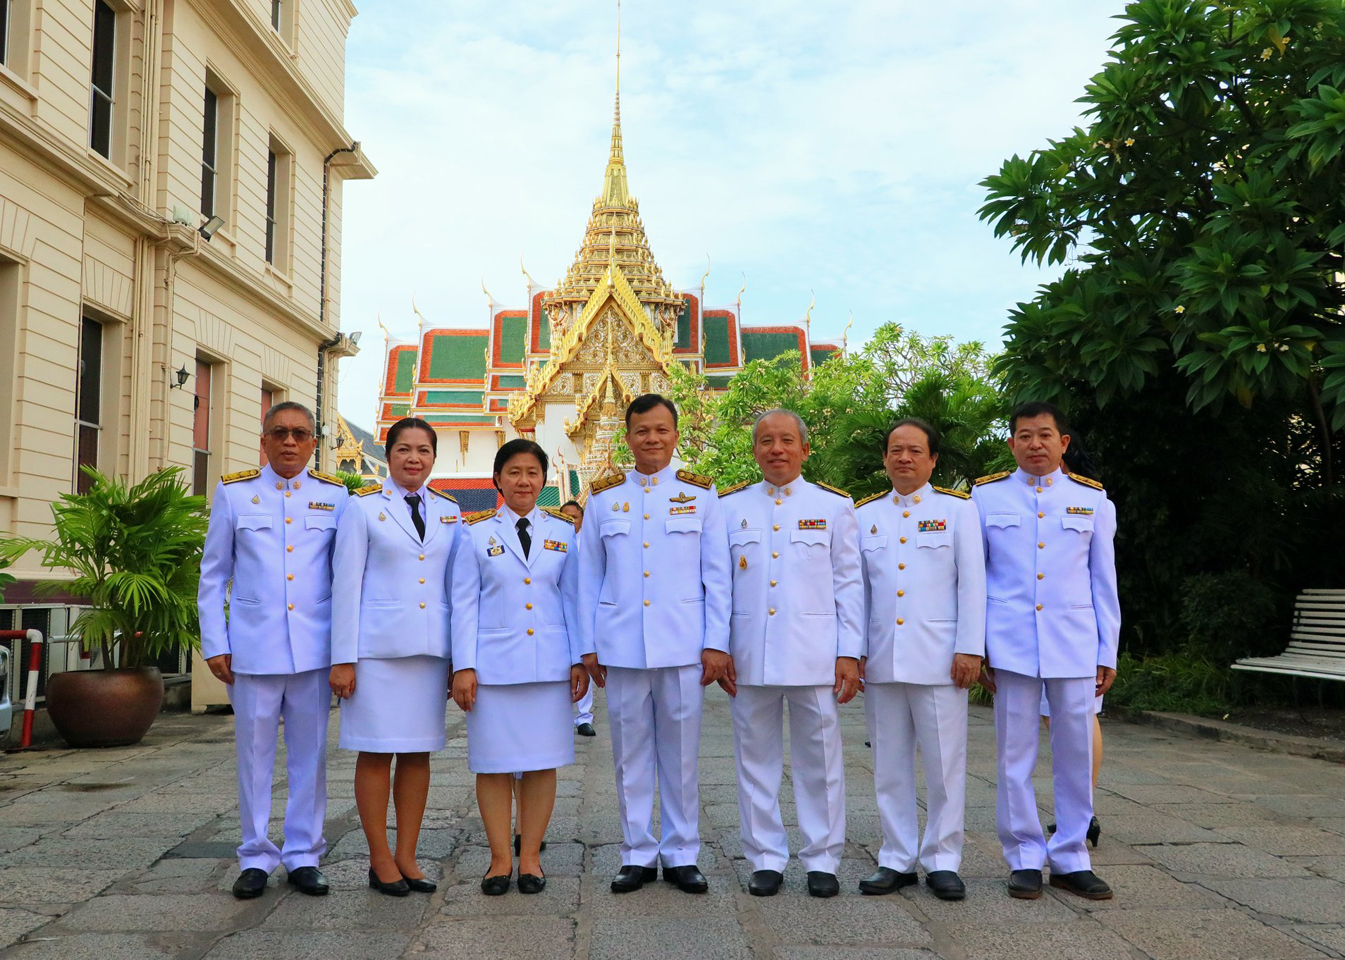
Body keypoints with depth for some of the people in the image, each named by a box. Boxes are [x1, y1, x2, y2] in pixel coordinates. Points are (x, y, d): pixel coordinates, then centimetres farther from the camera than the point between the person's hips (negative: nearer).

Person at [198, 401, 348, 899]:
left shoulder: (334, 496, 7)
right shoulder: (233, 492, 6)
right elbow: (213, 575, 8)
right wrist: (214, 644, 2)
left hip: (314, 648, 1)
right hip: (253, 647, 0)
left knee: (310, 752, 6)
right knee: (254, 752, 5)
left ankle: (303, 855, 17)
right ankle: (256, 857, 18)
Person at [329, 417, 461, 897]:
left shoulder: (449, 511, 11)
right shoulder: (364, 507, 1)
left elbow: (456, 585, 13)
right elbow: (347, 584, -2)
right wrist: (343, 658, -6)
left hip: (431, 646, 4)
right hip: (378, 645, -3)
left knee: (418, 751, 7)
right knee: (377, 752, 1)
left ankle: (407, 856, 16)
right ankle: (380, 860, 12)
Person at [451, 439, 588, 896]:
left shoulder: (562, 533, 10)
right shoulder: (477, 534, 5)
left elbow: (572, 598, 10)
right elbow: (464, 604, 3)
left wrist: (579, 659, 4)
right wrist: (463, 666, -3)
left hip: (550, 665, 1)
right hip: (493, 664, -1)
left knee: (542, 760, 4)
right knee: (494, 761, 2)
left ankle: (530, 857, 14)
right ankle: (500, 859, 13)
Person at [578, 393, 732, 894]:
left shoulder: (700, 494, 6)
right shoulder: (604, 496, 10)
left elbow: (717, 576, 4)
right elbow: (589, 576, 10)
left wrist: (716, 642, -3)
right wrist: (588, 645, 4)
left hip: (682, 643, -1)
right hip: (621, 643, 1)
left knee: (681, 750, 5)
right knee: (630, 751, 6)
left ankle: (681, 854, 17)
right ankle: (637, 853, 18)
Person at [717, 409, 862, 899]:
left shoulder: (833, 505, 7)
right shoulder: (729, 506, 10)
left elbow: (849, 584, 5)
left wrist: (850, 654, -2)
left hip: (815, 656, -1)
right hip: (748, 657, 1)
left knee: (820, 759, 3)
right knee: (756, 759, 7)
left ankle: (822, 861, 16)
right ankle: (766, 860, 18)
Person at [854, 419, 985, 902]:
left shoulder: (957, 509, 5)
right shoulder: (865, 513, 12)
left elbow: (972, 583, 1)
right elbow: (857, 587, 13)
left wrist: (969, 648, -6)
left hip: (938, 658, -3)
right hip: (881, 661, 3)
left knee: (945, 763, 0)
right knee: (890, 765, 8)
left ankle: (942, 861, 12)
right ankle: (897, 859, 17)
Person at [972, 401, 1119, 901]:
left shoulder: (1093, 499, 8)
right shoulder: (986, 495, 5)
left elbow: (1104, 583, 9)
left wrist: (1107, 653, 6)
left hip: (1075, 645, 1)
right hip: (1009, 644, -1)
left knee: (1076, 752, 4)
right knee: (1015, 755, 3)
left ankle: (1070, 858, 17)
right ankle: (1025, 859, 15)